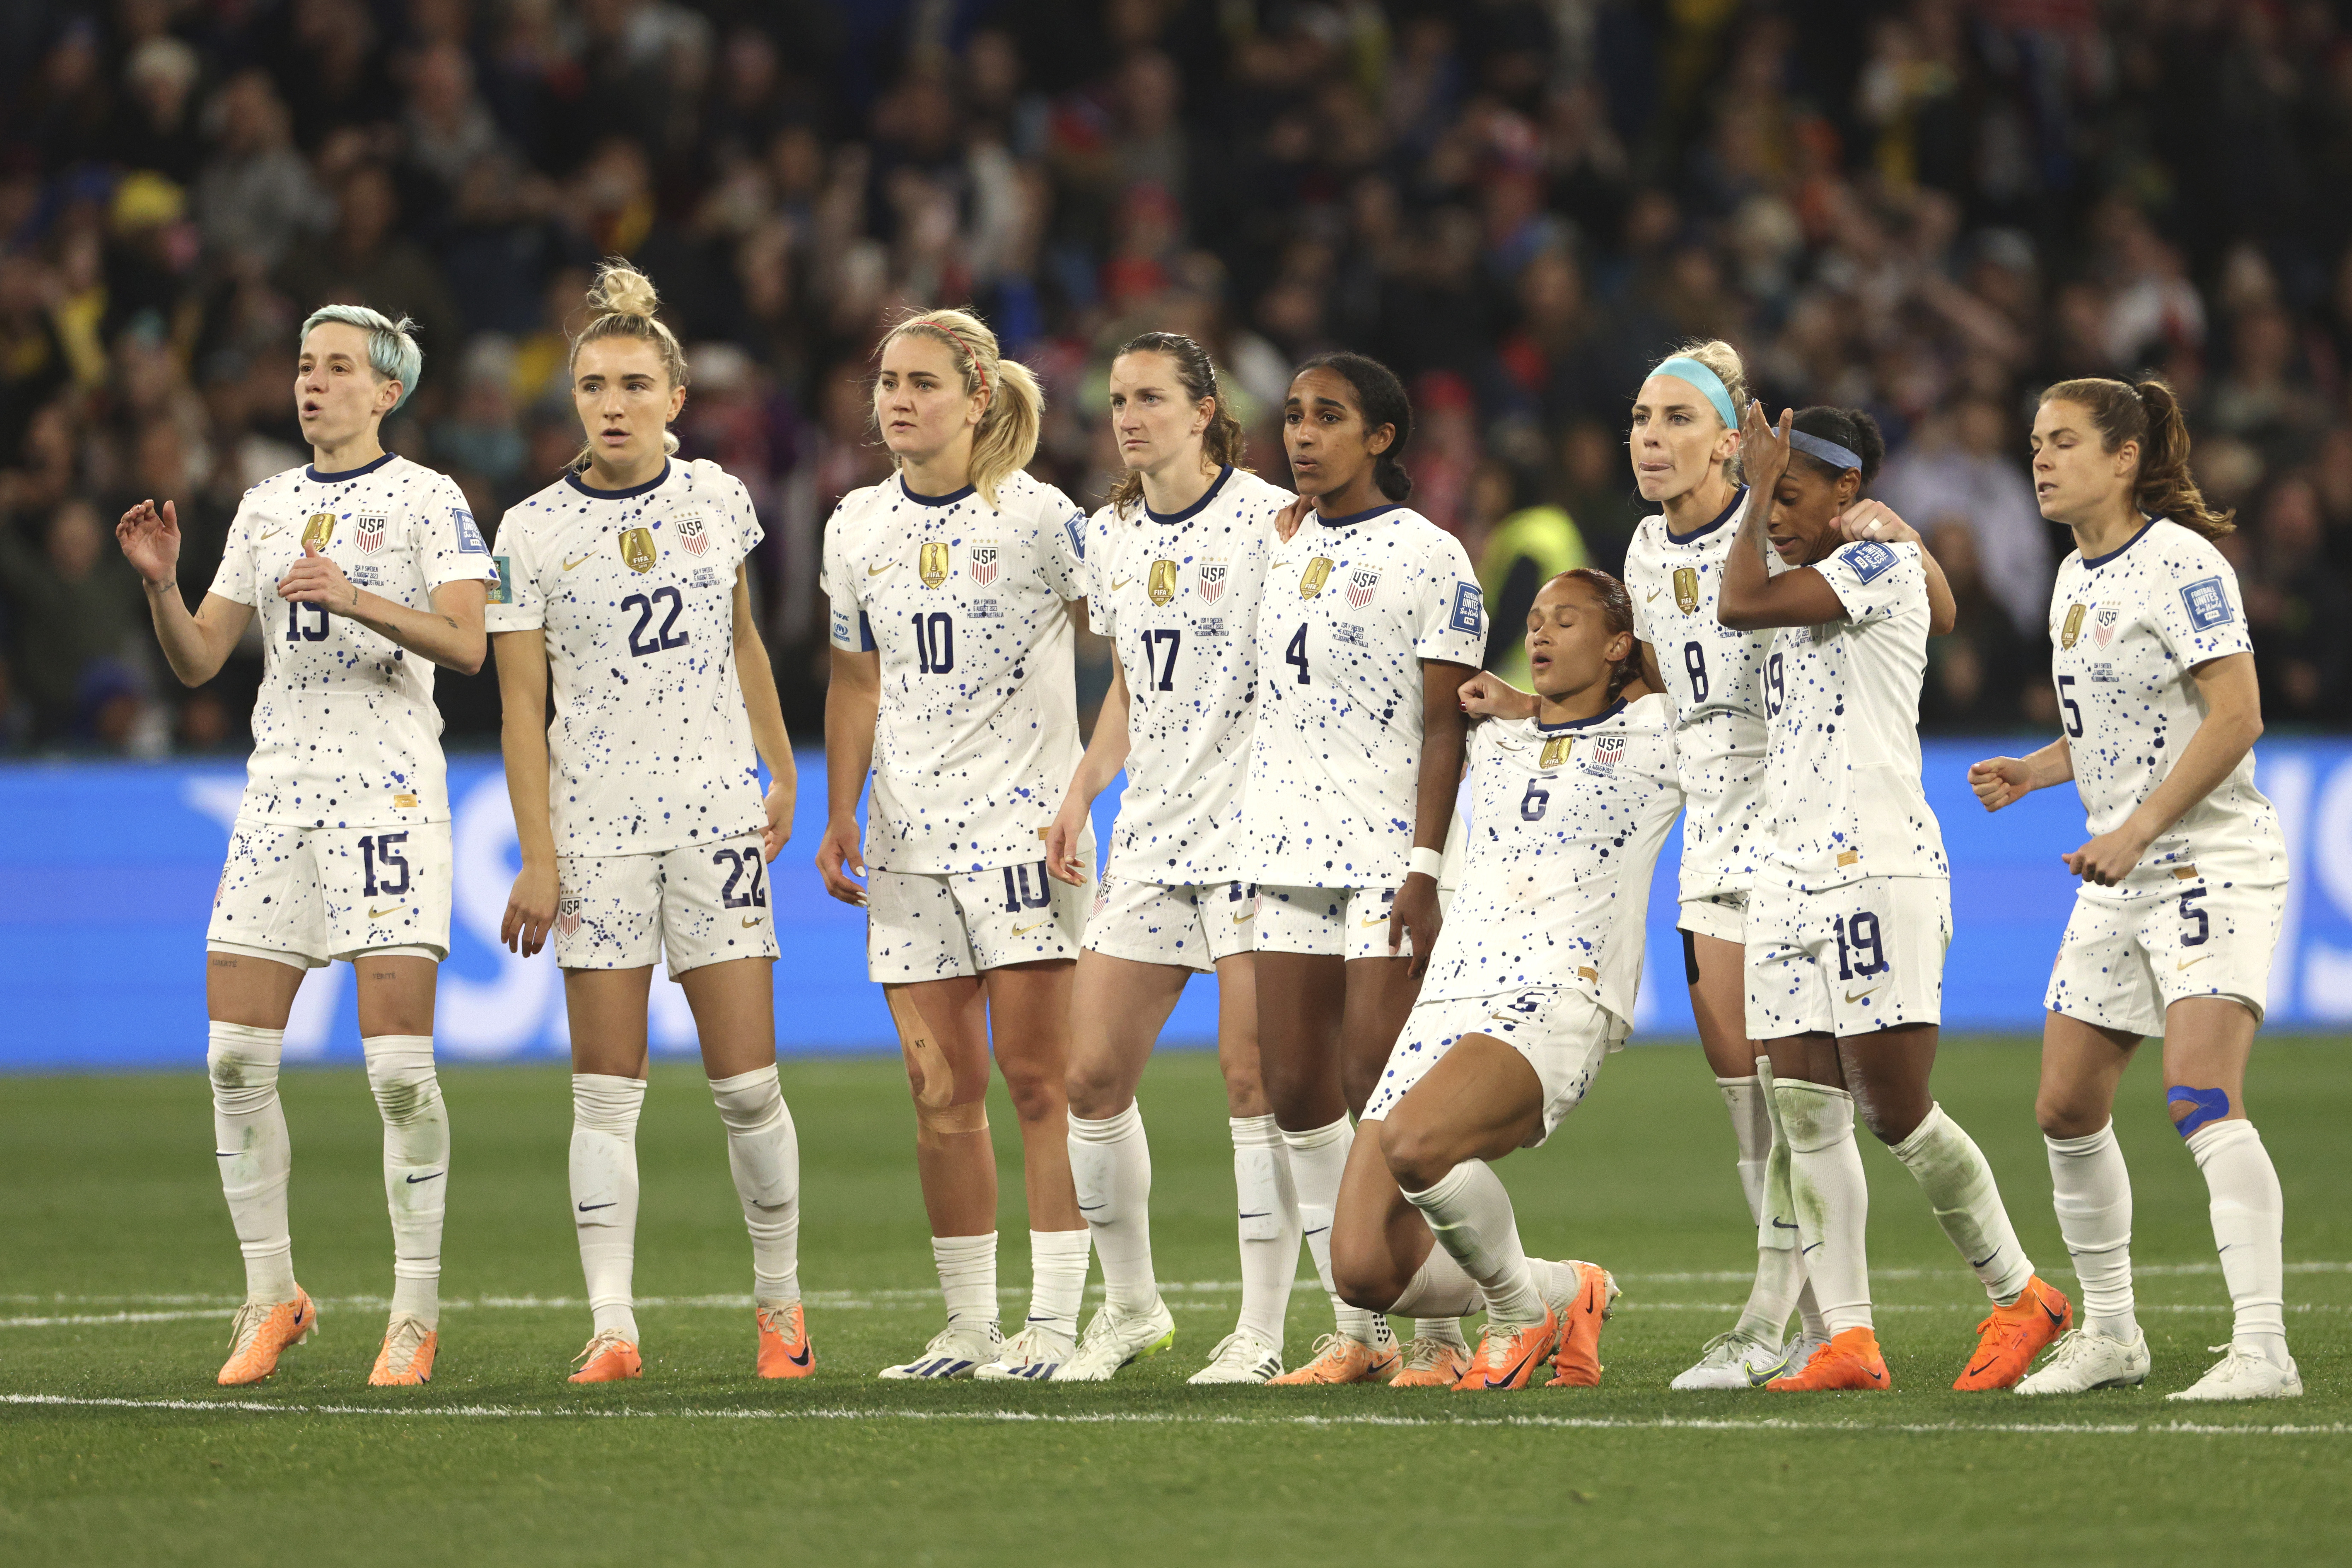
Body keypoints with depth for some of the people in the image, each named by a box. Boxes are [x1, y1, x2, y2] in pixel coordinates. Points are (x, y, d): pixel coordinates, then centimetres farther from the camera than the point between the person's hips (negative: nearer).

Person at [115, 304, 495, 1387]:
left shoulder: (427, 501, 0)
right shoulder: (267, 505, 16)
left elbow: (465, 645, -13)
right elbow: (198, 660, 16)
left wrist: (353, 597, -24)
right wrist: (161, 584, -2)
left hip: (387, 789, -5)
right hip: (278, 788, 5)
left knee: (399, 1062, -10)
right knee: (236, 1056, -1)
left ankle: (416, 1313, -3)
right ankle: (272, 1298, 10)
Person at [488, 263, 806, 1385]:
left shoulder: (717, 501, 5)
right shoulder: (534, 532, -2)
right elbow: (522, 702, -3)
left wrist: (781, 769, 20)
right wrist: (536, 858, -8)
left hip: (716, 814, 1)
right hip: (596, 823, -1)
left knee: (747, 1083, -1)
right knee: (607, 1090, -4)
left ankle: (780, 1302, 15)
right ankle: (612, 1326, -5)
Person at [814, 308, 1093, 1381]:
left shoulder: (1036, 516, -5)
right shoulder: (858, 528, 10)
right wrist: (839, 816, 12)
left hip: (1022, 817, -5)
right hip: (910, 834, 5)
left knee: (1036, 1072, -7)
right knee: (940, 1089, 3)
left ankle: (1052, 1323, -4)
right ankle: (968, 1326, 9)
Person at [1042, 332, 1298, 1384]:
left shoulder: (1271, 520, -8)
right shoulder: (1109, 535, 13)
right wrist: (1083, 791, 11)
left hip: (1256, 825, -6)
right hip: (1150, 835, 6)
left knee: (1253, 1075, -8)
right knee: (1094, 1071, 2)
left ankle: (1262, 1331, -1)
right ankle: (1130, 1306, 18)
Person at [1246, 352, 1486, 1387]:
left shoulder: (1428, 557, -5)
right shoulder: (1286, 552, 15)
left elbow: (1443, 724, -9)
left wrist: (1425, 865, -17)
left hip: (1390, 853, -7)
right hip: (1293, 852, 7)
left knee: (1384, 1095, -9)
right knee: (1298, 1091, 4)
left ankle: (1441, 1337, -1)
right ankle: (1357, 1335, 11)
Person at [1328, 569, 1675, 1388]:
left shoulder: (1652, 734, 11)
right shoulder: (1492, 741, 26)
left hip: (1559, 1004, -6)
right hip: (1445, 1004, 6)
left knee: (1412, 1141, -37)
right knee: (1365, 1273, -12)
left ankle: (1523, 1309, -9)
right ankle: (1563, 1289, 15)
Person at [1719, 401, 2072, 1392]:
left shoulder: (1882, 562, -7)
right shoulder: (1813, 590, 19)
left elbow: (1740, 606, -14)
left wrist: (1760, 486, -4)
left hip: (1879, 873, -9)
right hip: (1791, 873, 9)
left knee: (1897, 1114, -8)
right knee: (1807, 1116, -1)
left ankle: (2020, 1296, 8)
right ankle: (1847, 1339, -3)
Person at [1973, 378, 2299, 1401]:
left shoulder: (2179, 564, -13)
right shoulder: (2076, 577, 14)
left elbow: (2235, 716, -20)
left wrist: (2136, 831, -23)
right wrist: (2032, 773, 9)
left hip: (2211, 859, -9)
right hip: (2121, 880, 9)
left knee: (2200, 1094, -22)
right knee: (2066, 1107, 8)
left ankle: (2263, 1349, -24)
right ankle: (2109, 1334, 22)